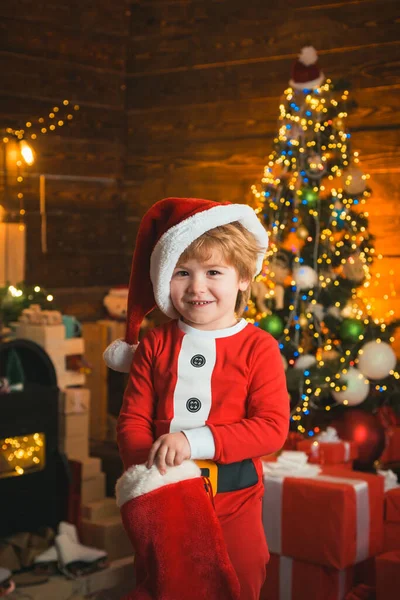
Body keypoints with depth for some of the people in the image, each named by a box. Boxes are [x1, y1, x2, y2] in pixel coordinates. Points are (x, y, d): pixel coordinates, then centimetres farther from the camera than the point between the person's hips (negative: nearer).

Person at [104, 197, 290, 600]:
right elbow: (133, 419, 0)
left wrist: (196, 441, -26)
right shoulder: (155, 346, 1)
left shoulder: (258, 347, -8)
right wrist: (148, 468, -20)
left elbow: (273, 426, -16)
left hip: (234, 503, -2)